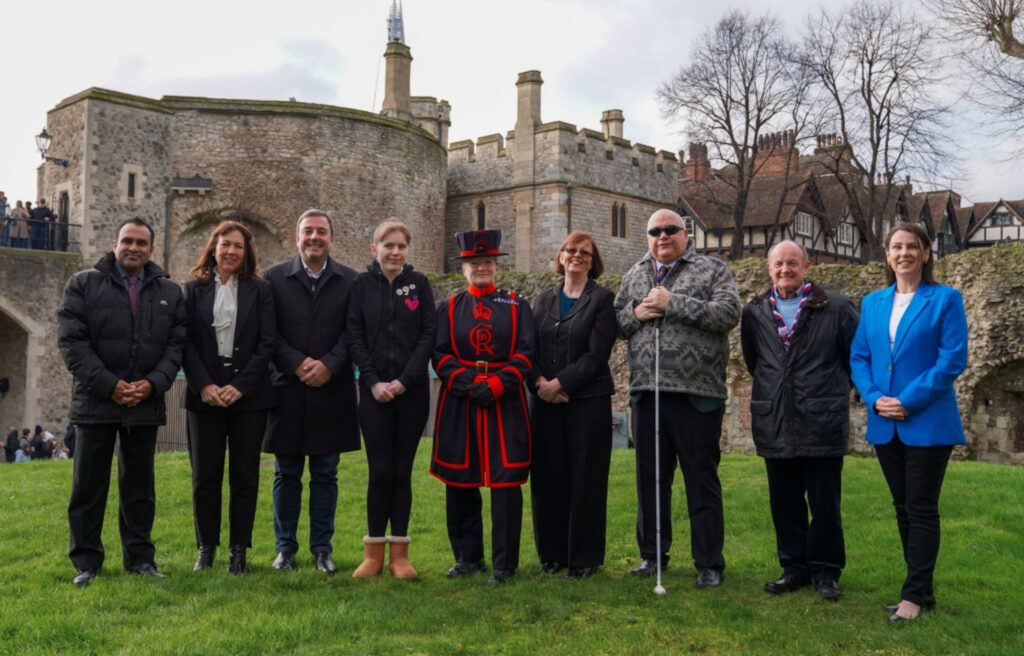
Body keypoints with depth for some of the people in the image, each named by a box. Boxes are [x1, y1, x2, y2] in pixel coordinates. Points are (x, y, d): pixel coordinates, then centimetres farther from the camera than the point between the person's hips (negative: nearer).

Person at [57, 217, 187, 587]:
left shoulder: (169, 292, 9)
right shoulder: (83, 285, 2)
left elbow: (176, 345, 5)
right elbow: (72, 341, -6)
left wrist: (153, 384, -11)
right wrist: (109, 385, -15)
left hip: (146, 404, 2)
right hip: (96, 402, -2)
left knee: (139, 486, 10)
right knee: (88, 486, 4)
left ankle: (140, 557, 19)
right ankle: (86, 562, 14)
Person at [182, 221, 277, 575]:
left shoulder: (260, 290, 5)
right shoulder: (194, 289, 7)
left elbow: (267, 343, -1)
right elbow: (187, 343, 2)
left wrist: (240, 386, -10)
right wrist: (204, 386, -11)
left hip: (248, 396, 0)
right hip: (205, 396, 1)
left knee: (244, 476, 3)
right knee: (205, 475, 4)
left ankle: (239, 552, 11)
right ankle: (206, 549, 17)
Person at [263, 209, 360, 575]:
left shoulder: (349, 281, 6)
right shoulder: (275, 278, 5)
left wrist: (329, 365, -15)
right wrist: (297, 364, -14)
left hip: (332, 390, 0)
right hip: (288, 390, 0)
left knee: (325, 475, 7)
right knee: (286, 475, 8)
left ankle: (322, 548, 16)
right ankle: (285, 548, 19)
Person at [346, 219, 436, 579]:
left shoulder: (419, 283, 6)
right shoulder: (362, 284, 5)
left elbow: (429, 334, 0)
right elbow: (354, 336, 1)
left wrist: (404, 380, -9)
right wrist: (374, 381, -9)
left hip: (412, 390, 1)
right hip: (375, 390, 0)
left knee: (402, 472, 4)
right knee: (380, 471, -1)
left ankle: (399, 554, 11)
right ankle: (373, 553, 9)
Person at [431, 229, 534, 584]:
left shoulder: (516, 305, 8)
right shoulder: (448, 308, 11)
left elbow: (525, 353, -1)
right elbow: (440, 355, 2)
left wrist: (496, 384, -13)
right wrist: (470, 384, -12)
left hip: (505, 405, -1)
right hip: (458, 405, 2)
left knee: (505, 482, -4)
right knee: (459, 483, 6)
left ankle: (505, 563, 5)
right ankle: (468, 557, 20)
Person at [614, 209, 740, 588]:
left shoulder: (712, 271, 1)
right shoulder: (634, 276, 16)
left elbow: (728, 314, -13)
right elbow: (616, 321, 17)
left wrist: (673, 303, -17)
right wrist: (635, 313, -5)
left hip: (696, 394, -4)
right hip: (646, 392, 5)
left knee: (702, 482, 3)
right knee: (650, 478, 13)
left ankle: (709, 564, 14)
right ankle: (652, 554, 27)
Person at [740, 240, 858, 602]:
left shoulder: (835, 308, -2)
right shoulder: (755, 312, 8)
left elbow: (855, 356, 4)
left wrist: (831, 392, 6)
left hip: (822, 423, -3)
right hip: (774, 424, 3)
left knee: (824, 502, 4)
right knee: (784, 502, 10)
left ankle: (826, 571, 16)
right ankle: (794, 568, 21)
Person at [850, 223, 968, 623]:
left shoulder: (945, 299, -4)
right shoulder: (872, 303, 11)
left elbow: (953, 359, -11)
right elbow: (858, 357, 10)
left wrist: (908, 401, -16)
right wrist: (874, 398, -7)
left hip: (928, 422, -5)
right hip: (885, 424, 5)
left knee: (922, 510, -1)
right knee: (903, 509, 11)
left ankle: (914, 596, 6)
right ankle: (923, 590, 23)